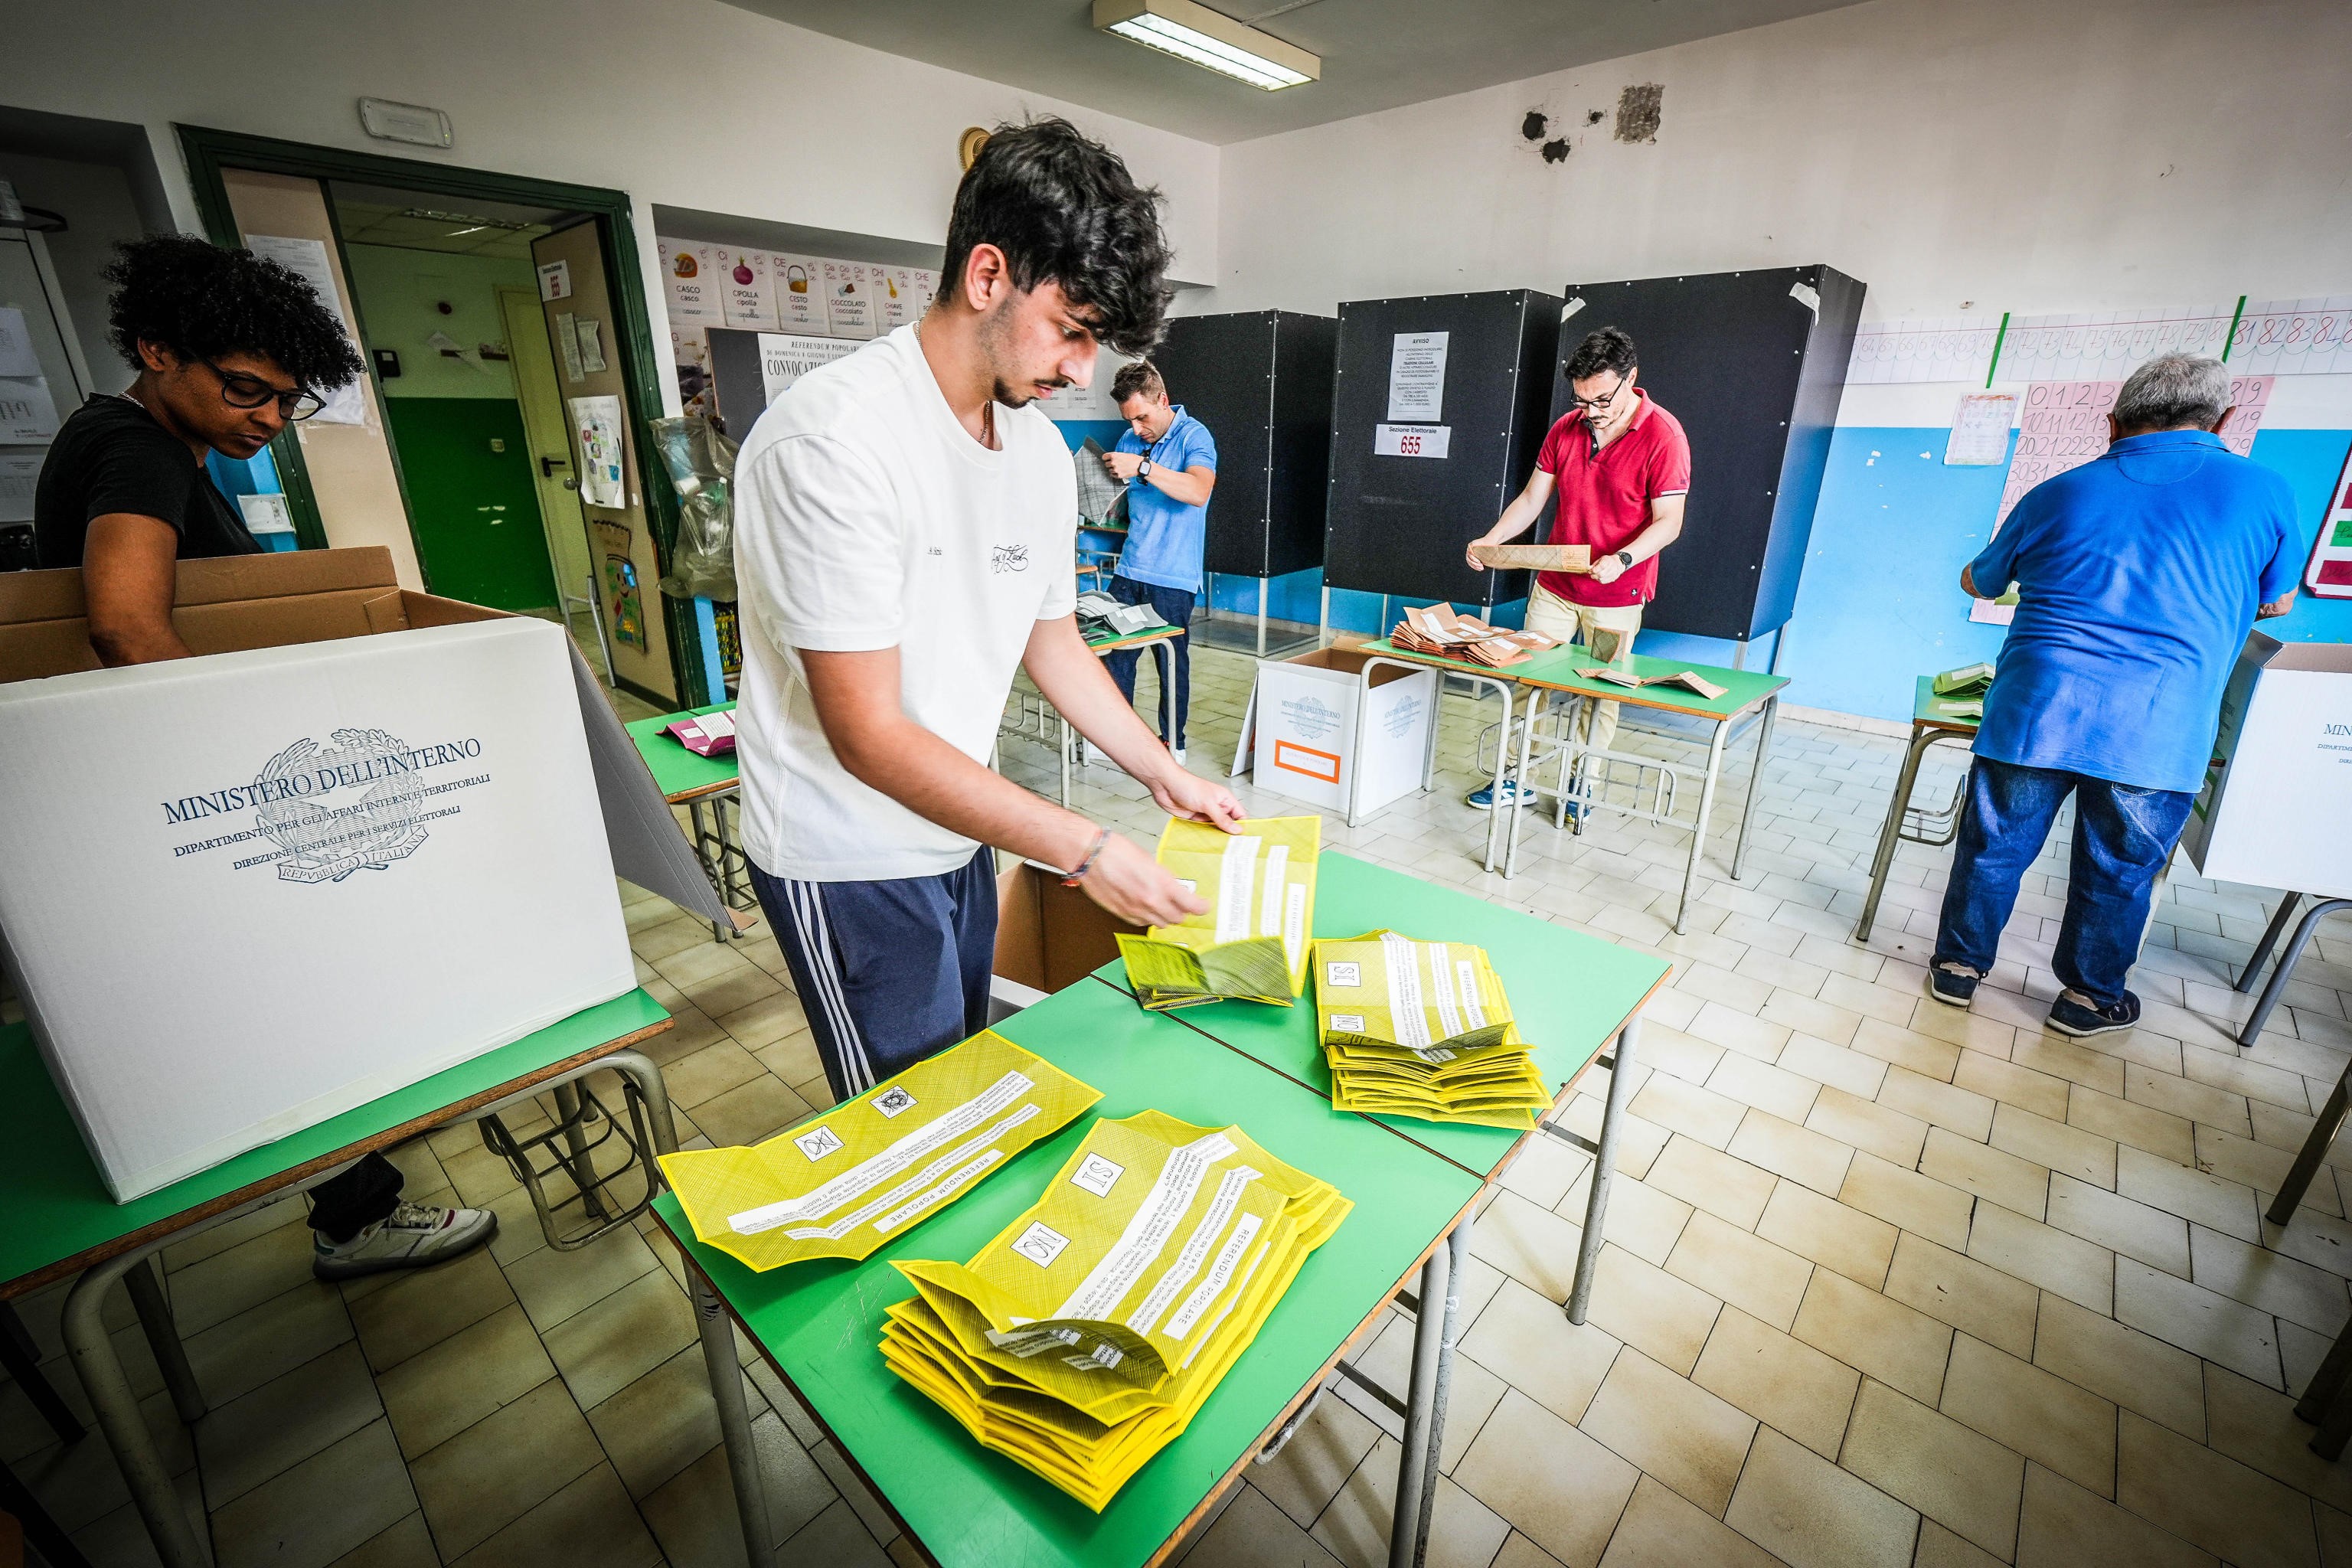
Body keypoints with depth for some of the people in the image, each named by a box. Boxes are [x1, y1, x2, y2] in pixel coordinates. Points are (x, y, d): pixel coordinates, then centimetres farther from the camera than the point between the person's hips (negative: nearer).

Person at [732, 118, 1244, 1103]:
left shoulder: (1040, 447, 0)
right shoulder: (835, 442, -25)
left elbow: (1055, 642, 10)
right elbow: (871, 734, -27)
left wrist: (1165, 774, 4)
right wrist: (1087, 853, -26)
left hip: (959, 832, 8)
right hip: (851, 862, -7)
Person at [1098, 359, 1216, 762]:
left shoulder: (1194, 436, -9)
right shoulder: (1130, 440, 11)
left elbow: (1199, 491, -27)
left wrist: (1143, 467, -30)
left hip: (1172, 577, -6)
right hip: (1129, 571, 6)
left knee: (1172, 662, 4)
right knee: (1114, 654, 5)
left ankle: (1173, 742, 19)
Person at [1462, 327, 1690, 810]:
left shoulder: (1664, 435, -12)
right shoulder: (1566, 429, 3)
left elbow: (1668, 522, -14)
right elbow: (1531, 499, 6)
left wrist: (1621, 559, -31)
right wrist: (1489, 541, -9)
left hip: (1616, 596, -4)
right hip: (1553, 585, 5)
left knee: (1601, 695, 6)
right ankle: (1518, 779, 16)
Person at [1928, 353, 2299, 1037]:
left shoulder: (2057, 495, 7)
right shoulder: (2264, 491, 5)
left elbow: (1976, 582, 21)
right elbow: (2277, 601, 19)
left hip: (2033, 715, 0)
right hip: (2158, 736, 0)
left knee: (1993, 848, 12)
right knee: (2118, 873, 15)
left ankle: (1957, 968, 24)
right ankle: (2089, 998, 30)